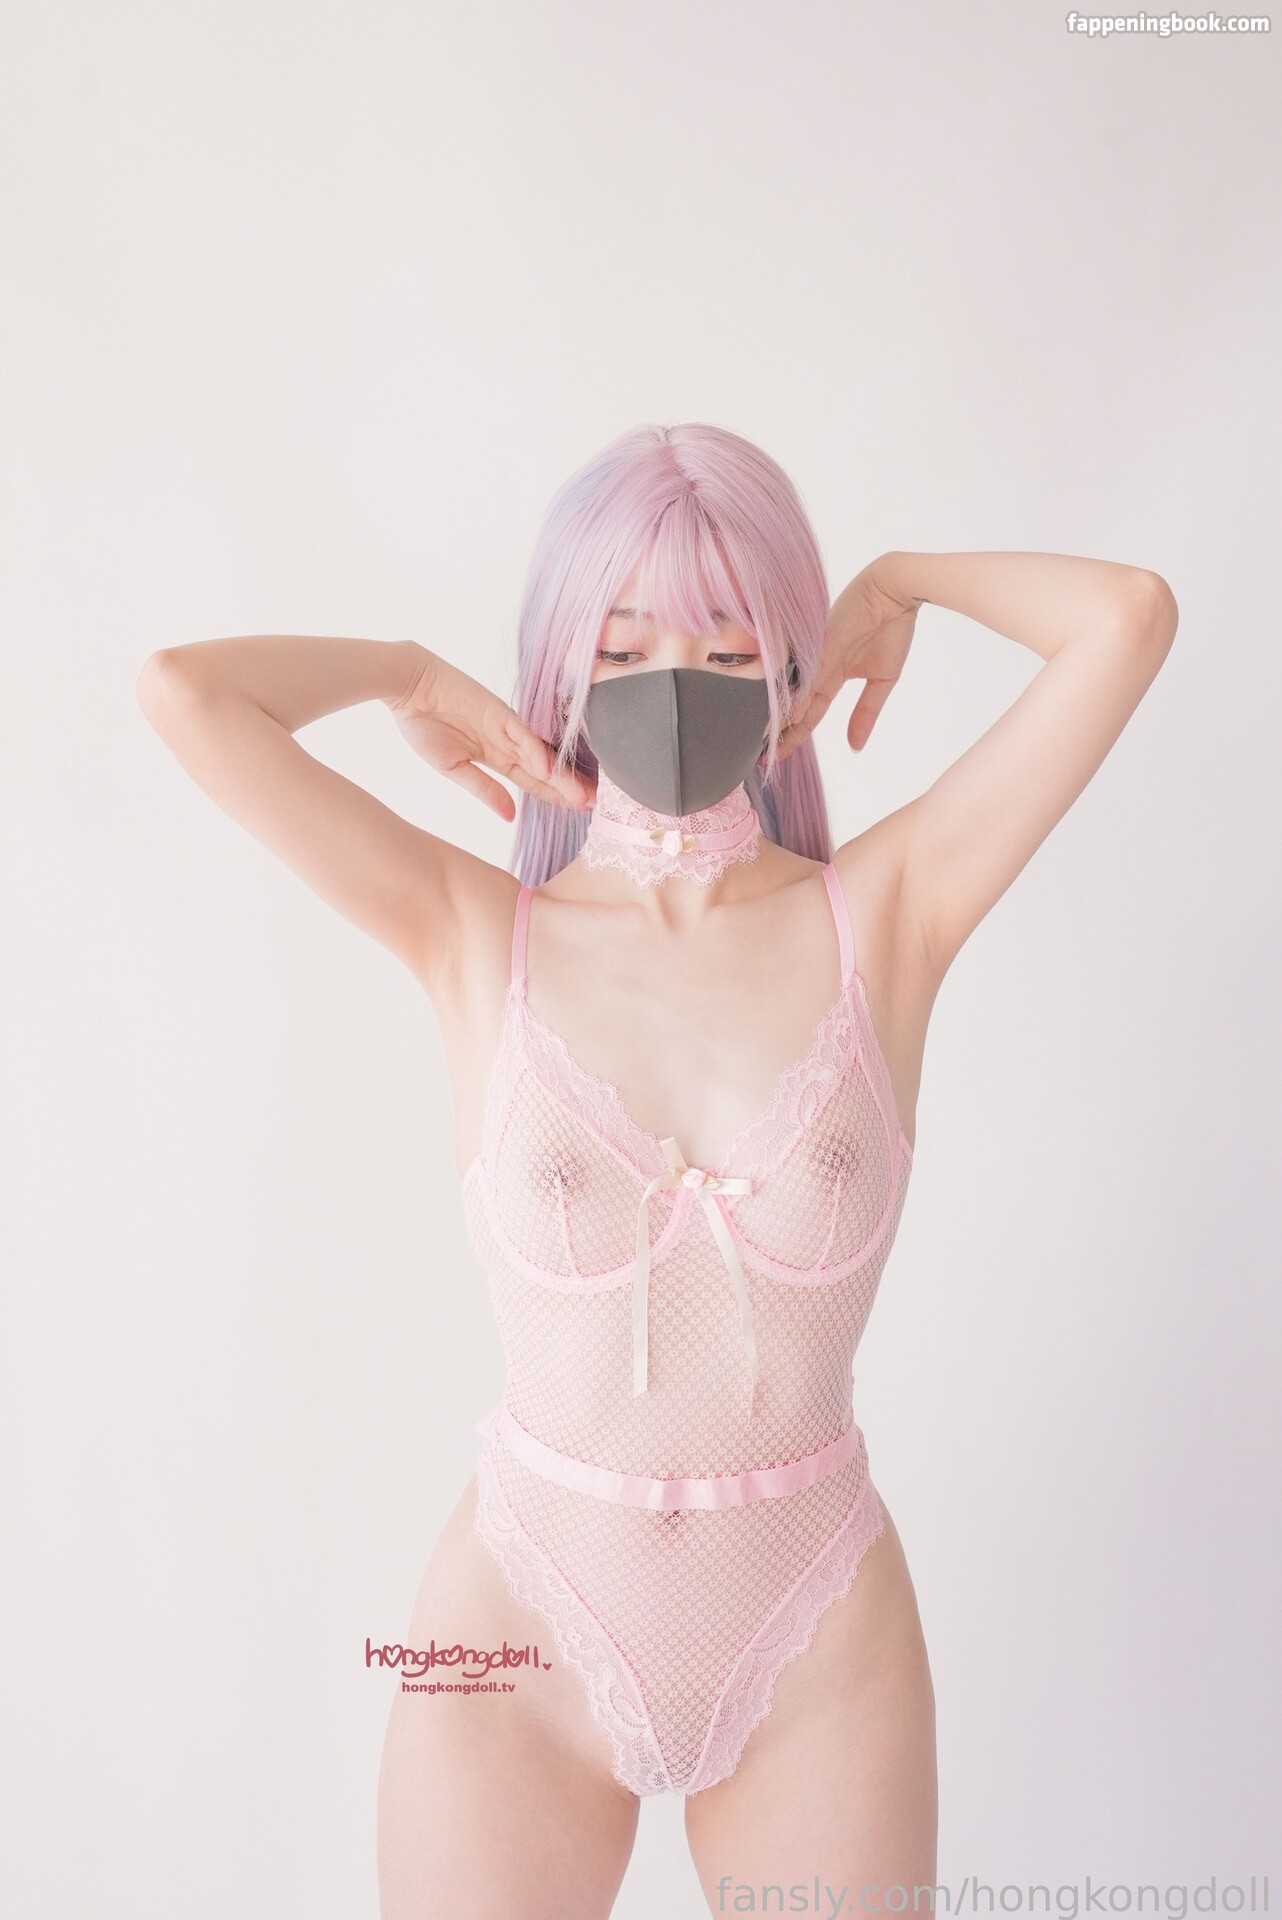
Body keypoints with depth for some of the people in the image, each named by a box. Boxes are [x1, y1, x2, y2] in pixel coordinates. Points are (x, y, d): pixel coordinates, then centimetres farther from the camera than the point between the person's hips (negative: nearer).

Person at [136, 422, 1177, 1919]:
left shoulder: (884, 914, -7)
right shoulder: (478, 936, -8)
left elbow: (1130, 615, -13)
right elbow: (180, 688, -14)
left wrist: (900, 582, 3)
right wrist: (414, 679, 0)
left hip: (820, 1658, 1)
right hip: (521, 1639, 0)